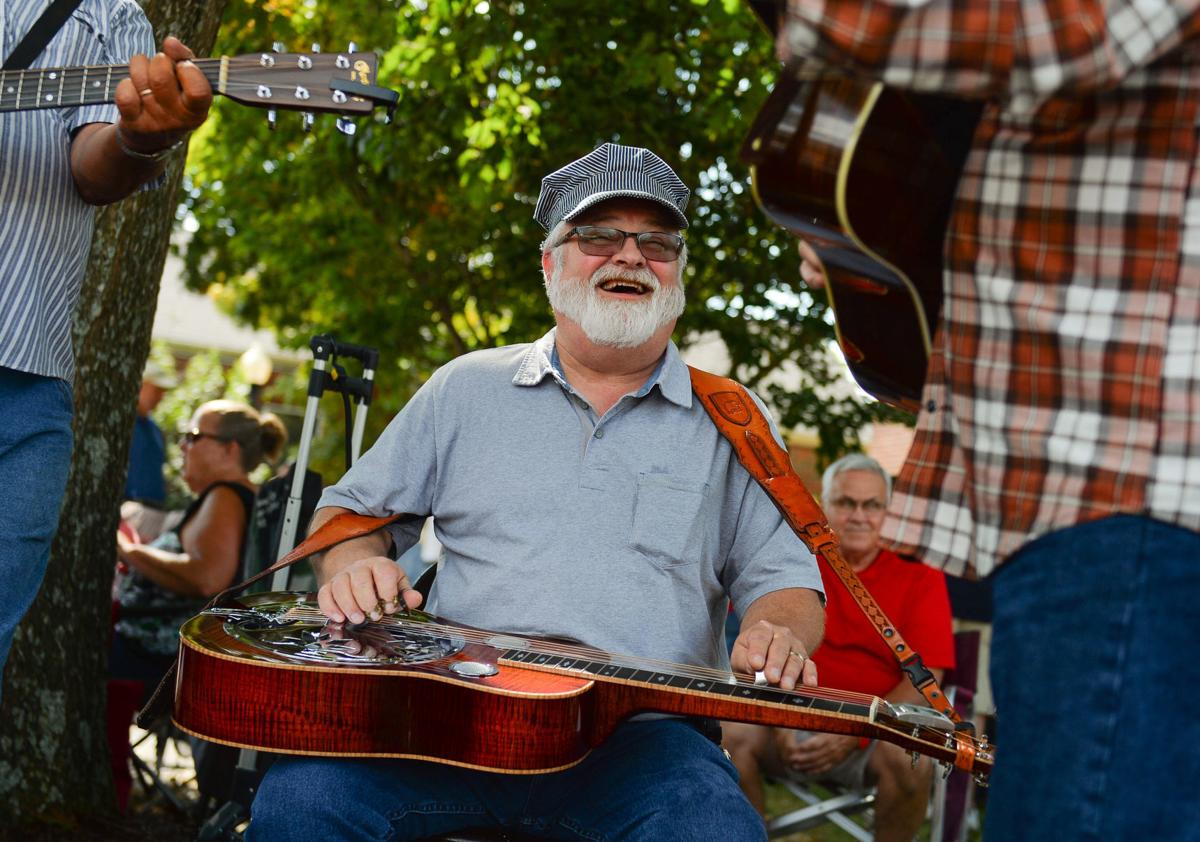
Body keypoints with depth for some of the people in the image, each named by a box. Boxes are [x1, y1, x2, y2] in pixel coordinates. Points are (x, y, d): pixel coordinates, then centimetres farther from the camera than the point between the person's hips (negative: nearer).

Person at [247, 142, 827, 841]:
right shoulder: (467, 389, 16)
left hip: (638, 730, 0)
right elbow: (352, 509, 21)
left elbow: (786, 581, 12)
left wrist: (779, 634, -12)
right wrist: (354, 567, -3)